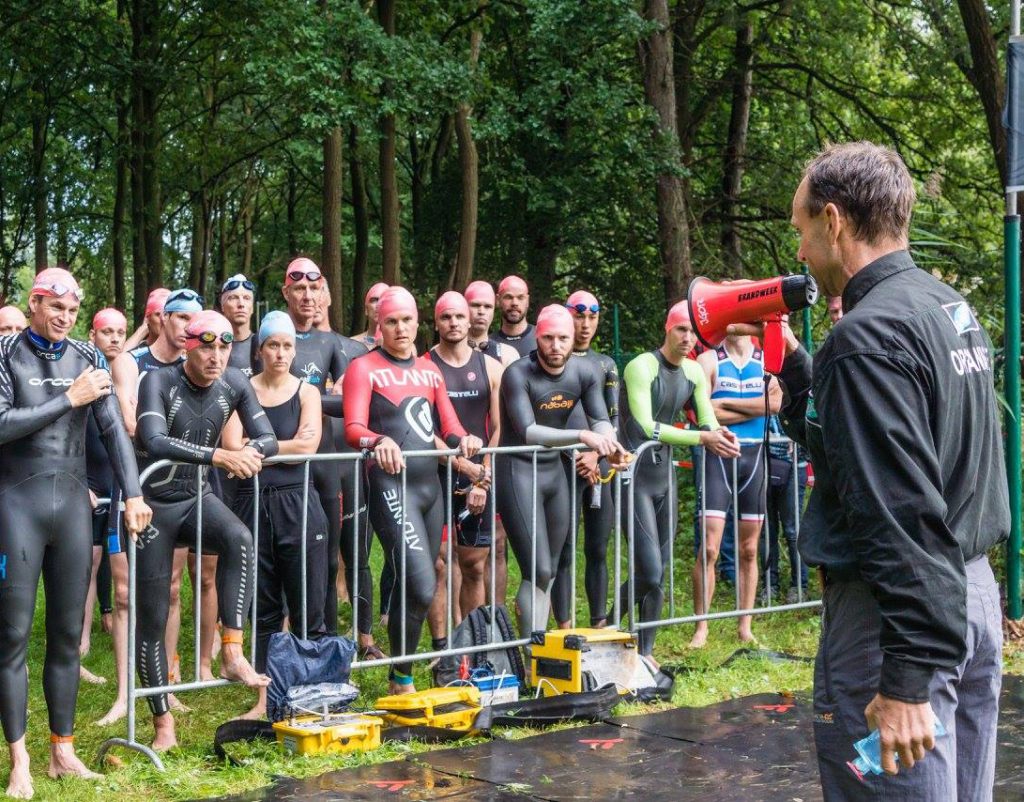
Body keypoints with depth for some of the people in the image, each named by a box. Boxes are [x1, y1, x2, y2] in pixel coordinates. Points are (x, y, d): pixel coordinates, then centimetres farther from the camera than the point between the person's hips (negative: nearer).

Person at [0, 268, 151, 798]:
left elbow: (113, 427, 2)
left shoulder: (87, 358, 9)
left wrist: (134, 494, -7)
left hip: (72, 502, 4)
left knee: (67, 633, 8)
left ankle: (63, 751, 17)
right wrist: (69, 399, -13)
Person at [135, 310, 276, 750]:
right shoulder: (158, 382, -18)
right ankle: (163, 722, 13)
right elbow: (154, 441, -34)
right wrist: (219, 456, -43)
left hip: (199, 498, 3)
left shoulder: (234, 383, -4)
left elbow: (269, 439, -5)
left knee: (240, 539, -31)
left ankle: (232, 654, -26)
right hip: (155, 502, -3)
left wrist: (250, 451, -28)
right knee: (151, 616, 0)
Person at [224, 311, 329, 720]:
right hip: (253, 503, 1)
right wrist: (284, 446, -10)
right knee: (263, 607, 7)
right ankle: (265, 698, 15)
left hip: (297, 503, -1)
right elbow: (231, 446, -8)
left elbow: (307, 446, -10)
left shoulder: (306, 392, 6)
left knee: (308, 606, 0)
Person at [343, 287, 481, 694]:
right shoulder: (364, 368, 0)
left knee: (414, 587, 9)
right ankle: (401, 678, -2)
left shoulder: (429, 369, 19)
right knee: (421, 588, -17)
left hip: (430, 484, 7)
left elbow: (450, 427, 14)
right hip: (391, 485, -7)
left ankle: (402, 666, 20)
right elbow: (353, 427, -14)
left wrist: (463, 440, -9)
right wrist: (379, 440, -35)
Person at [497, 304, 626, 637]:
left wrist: (607, 441, -27)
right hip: (519, 472, -6)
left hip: (556, 471, 6)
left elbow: (601, 421, -3)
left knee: (549, 573, 10)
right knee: (538, 572, -12)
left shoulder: (583, 373, 0)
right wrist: (582, 436, -35)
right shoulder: (518, 374, -17)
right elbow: (527, 432, -25)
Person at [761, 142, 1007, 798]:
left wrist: (909, 679, -25)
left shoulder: (867, 334, -18)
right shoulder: (953, 308, 12)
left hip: (902, 605, -10)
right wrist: (792, 362, 16)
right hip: (975, 590, 10)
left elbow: (903, 515, -25)